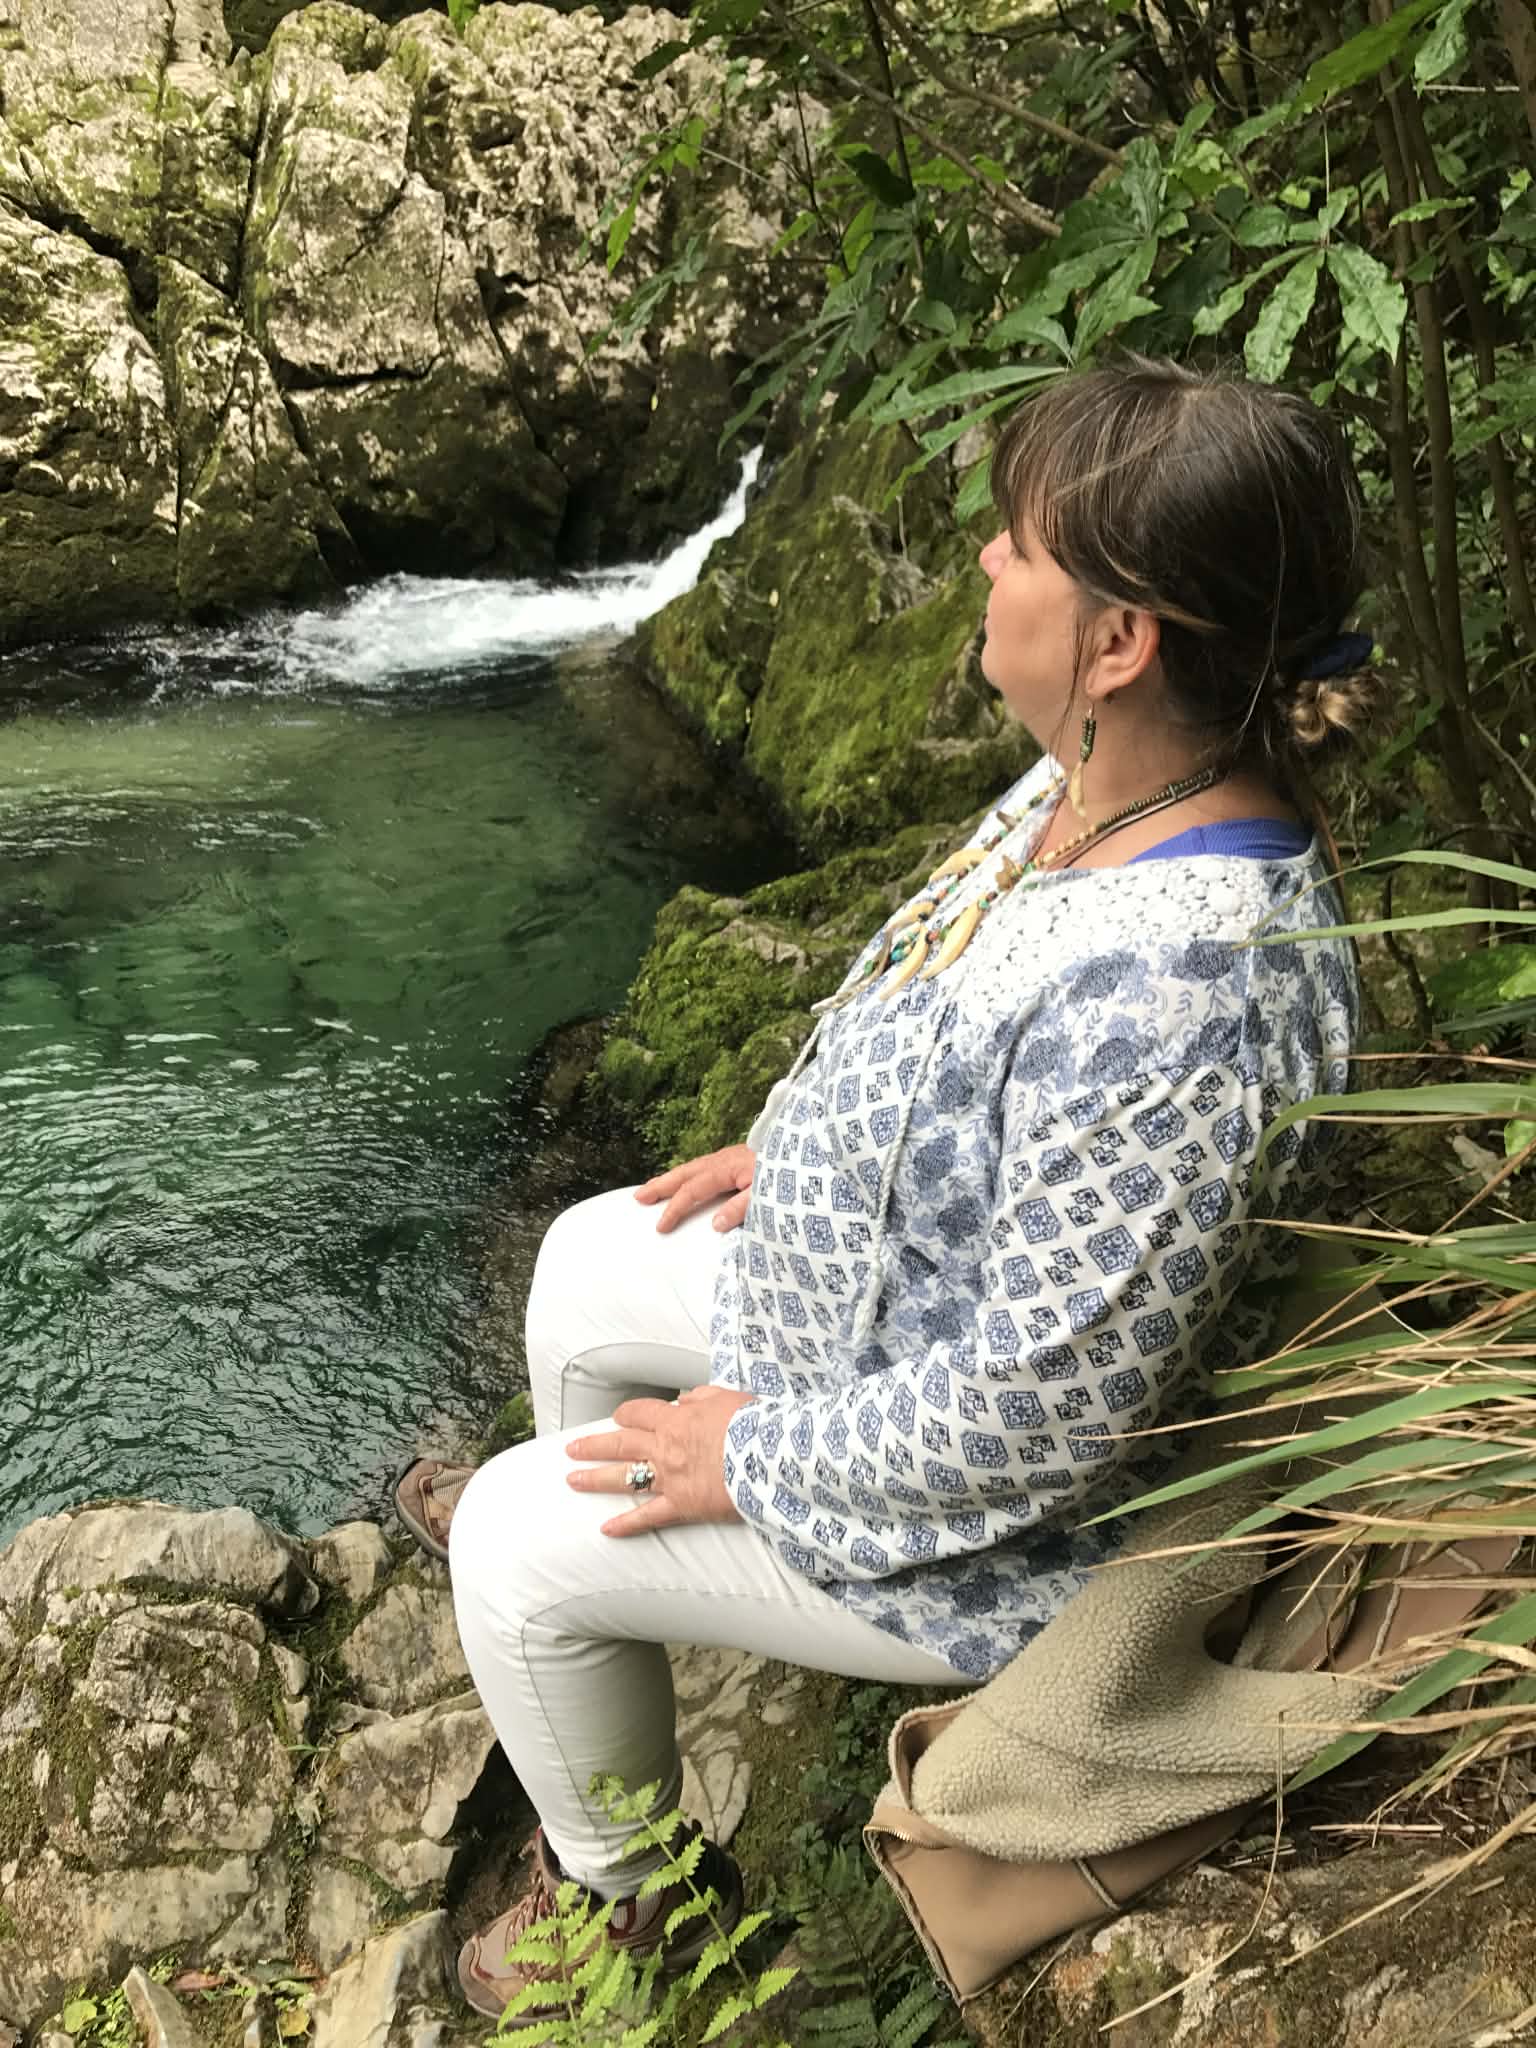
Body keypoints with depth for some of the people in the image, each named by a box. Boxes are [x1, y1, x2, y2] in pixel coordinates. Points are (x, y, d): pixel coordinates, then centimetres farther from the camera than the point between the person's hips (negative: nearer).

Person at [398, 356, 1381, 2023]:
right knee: (586, 1264, 20)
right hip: (894, 1284, 9)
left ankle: (628, 1896, 29)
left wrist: (758, 1460, -20)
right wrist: (798, 1138, 12)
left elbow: (1038, 1414, -34)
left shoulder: (1176, 992, -41)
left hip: (989, 1523, -8)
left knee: (516, 1547, -2)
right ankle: (565, 1519, 54)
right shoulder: (1111, 781, -11)